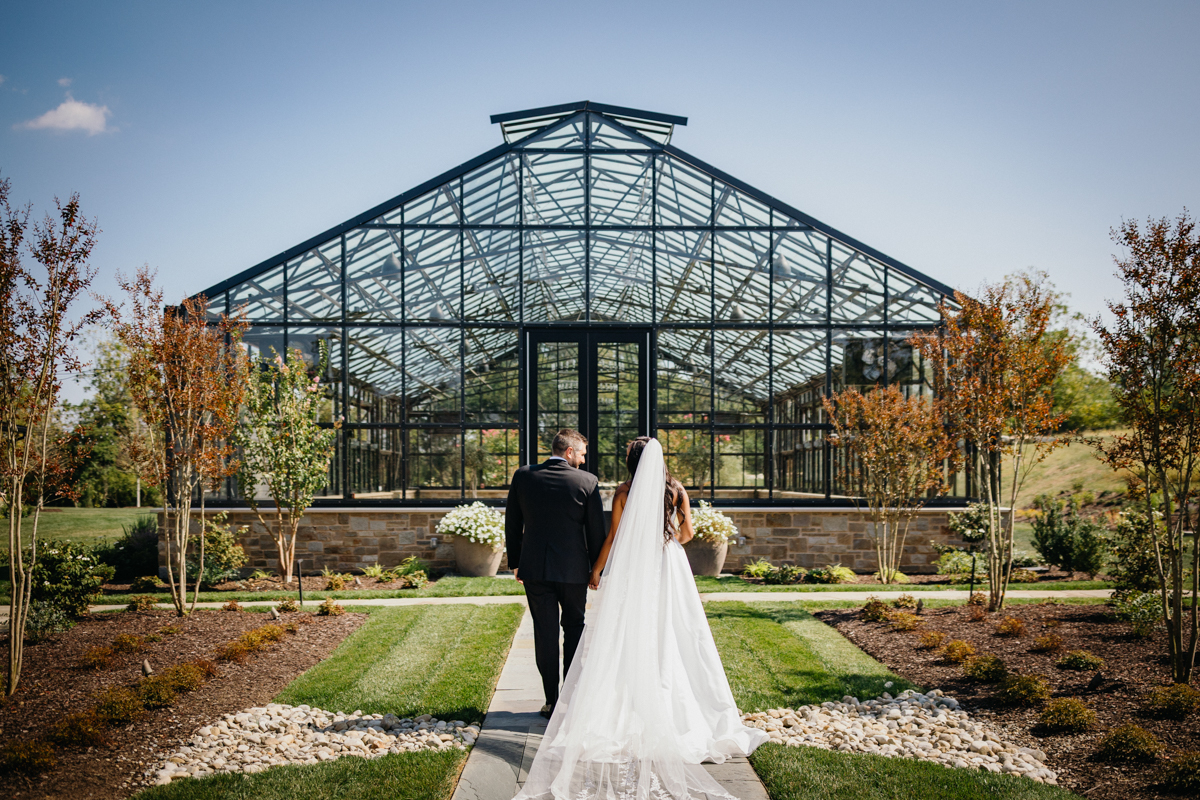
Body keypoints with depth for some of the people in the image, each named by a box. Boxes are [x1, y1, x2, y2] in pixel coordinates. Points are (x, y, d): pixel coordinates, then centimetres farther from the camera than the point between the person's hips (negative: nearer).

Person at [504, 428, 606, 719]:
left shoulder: (523, 476, 0)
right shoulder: (587, 481, -6)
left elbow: (512, 524, 6)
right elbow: (596, 529, -2)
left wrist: (515, 562, 15)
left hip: (534, 567, 1)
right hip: (573, 567, -1)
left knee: (545, 632, 6)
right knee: (573, 627, 15)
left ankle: (552, 700, 9)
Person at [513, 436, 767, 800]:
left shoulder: (624, 490, -3)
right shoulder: (676, 489, 3)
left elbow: (613, 535, -3)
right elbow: (687, 532, 1)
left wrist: (597, 569, 8)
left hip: (631, 569, -2)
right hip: (669, 569, 2)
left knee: (628, 639, 3)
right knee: (670, 638, 6)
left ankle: (630, 710, 4)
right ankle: (673, 710, 9)